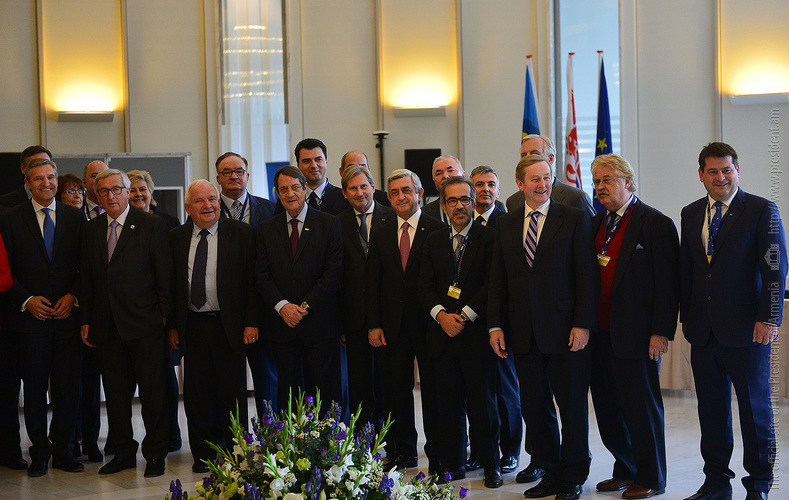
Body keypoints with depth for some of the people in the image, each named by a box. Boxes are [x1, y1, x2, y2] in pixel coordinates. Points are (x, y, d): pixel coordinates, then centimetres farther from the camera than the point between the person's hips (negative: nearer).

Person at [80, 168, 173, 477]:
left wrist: (165, 317, -8)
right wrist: (86, 321, 9)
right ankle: (123, 452, 23)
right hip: (106, 325, 4)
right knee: (116, 394, 10)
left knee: (153, 393, 2)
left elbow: (165, 275, -4)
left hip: (145, 325, -4)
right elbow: (88, 278, 14)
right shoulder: (92, 229, 11)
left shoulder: (151, 225, -3)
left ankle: (155, 455, 14)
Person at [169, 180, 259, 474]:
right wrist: (172, 325, 4)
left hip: (228, 325, -2)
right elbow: (171, 284, 9)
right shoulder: (177, 237, 7)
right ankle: (202, 454, 21)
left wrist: (251, 322, -10)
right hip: (192, 326, 3)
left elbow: (253, 280, -4)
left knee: (232, 393, 5)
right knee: (196, 394, 8)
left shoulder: (242, 233, -2)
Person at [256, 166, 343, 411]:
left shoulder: (329, 224, 2)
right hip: (282, 324, 2)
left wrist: (306, 306, -11)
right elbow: (263, 275, 5)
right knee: (288, 393, 6)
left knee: (324, 390, 0)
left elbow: (334, 271, -5)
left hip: (320, 323, -2)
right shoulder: (266, 229, 11)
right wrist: (282, 306, -11)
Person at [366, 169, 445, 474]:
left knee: (433, 389, 3)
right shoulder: (381, 235, 10)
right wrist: (373, 325, 2)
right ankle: (404, 452, 20)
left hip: (428, 323, -4)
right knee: (396, 390, 8)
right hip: (392, 327, 4)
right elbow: (372, 283, 8)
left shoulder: (437, 230, -2)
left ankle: (437, 455, 12)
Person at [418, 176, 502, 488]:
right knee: (449, 403, 6)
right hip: (443, 334, 4)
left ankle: (490, 465, 13)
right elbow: (425, 287, 8)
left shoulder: (488, 237, -1)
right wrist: (441, 315, -9)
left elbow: (492, 284, -8)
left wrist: (464, 315, -13)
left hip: (477, 333, -3)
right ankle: (453, 464, 17)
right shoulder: (434, 242, 12)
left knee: (482, 402, 1)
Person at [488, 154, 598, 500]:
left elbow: (587, 275, -6)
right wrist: (496, 325, 4)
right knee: (534, 408, 9)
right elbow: (497, 280, 11)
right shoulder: (505, 225, 10)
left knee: (572, 406, 4)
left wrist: (583, 324, -13)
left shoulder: (574, 219, -2)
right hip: (524, 334, 4)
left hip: (565, 330, -4)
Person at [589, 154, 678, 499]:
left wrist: (661, 332, -16)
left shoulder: (656, 224, -7)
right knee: (607, 406, 12)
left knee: (641, 406, 1)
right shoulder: (596, 224, 14)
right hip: (600, 335, 7)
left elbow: (668, 283, -10)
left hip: (636, 336, -7)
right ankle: (626, 471, 27)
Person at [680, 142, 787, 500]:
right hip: (704, 332, 5)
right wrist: (686, 317, 13)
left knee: (755, 408, 4)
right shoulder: (691, 214, 12)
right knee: (711, 410, 11)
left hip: (746, 332, -5)